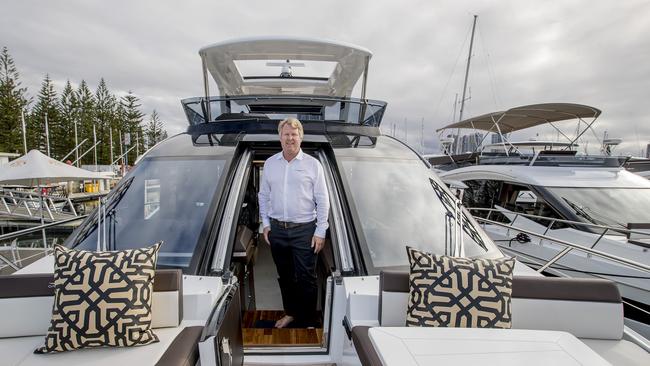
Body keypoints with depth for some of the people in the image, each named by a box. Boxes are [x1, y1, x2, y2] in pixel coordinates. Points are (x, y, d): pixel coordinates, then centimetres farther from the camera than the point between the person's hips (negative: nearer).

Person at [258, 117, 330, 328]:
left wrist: (320, 232, -8)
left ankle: (309, 321, 20)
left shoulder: (312, 165, -4)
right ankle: (290, 313, 37)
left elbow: (322, 201, -4)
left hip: (304, 230, -3)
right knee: (284, 275, 17)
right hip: (277, 229, 4)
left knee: (306, 278, 3)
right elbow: (264, 196, 12)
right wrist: (266, 224, 6)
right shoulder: (270, 163, 6)